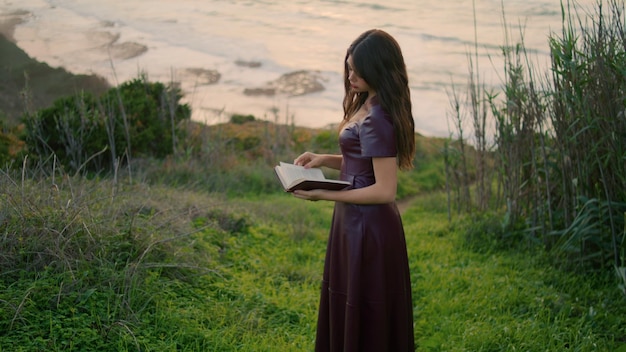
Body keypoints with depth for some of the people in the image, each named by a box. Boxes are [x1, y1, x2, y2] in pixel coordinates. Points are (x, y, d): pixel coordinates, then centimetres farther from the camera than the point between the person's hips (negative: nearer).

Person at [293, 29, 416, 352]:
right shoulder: (367, 105, 7)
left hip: (368, 228, -10)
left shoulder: (377, 119, -23)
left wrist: (325, 196, -21)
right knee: (345, 309, 22)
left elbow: (384, 191, -23)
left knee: (365, 321, 5)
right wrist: (325, 159, 3)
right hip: (357, 224, 10)